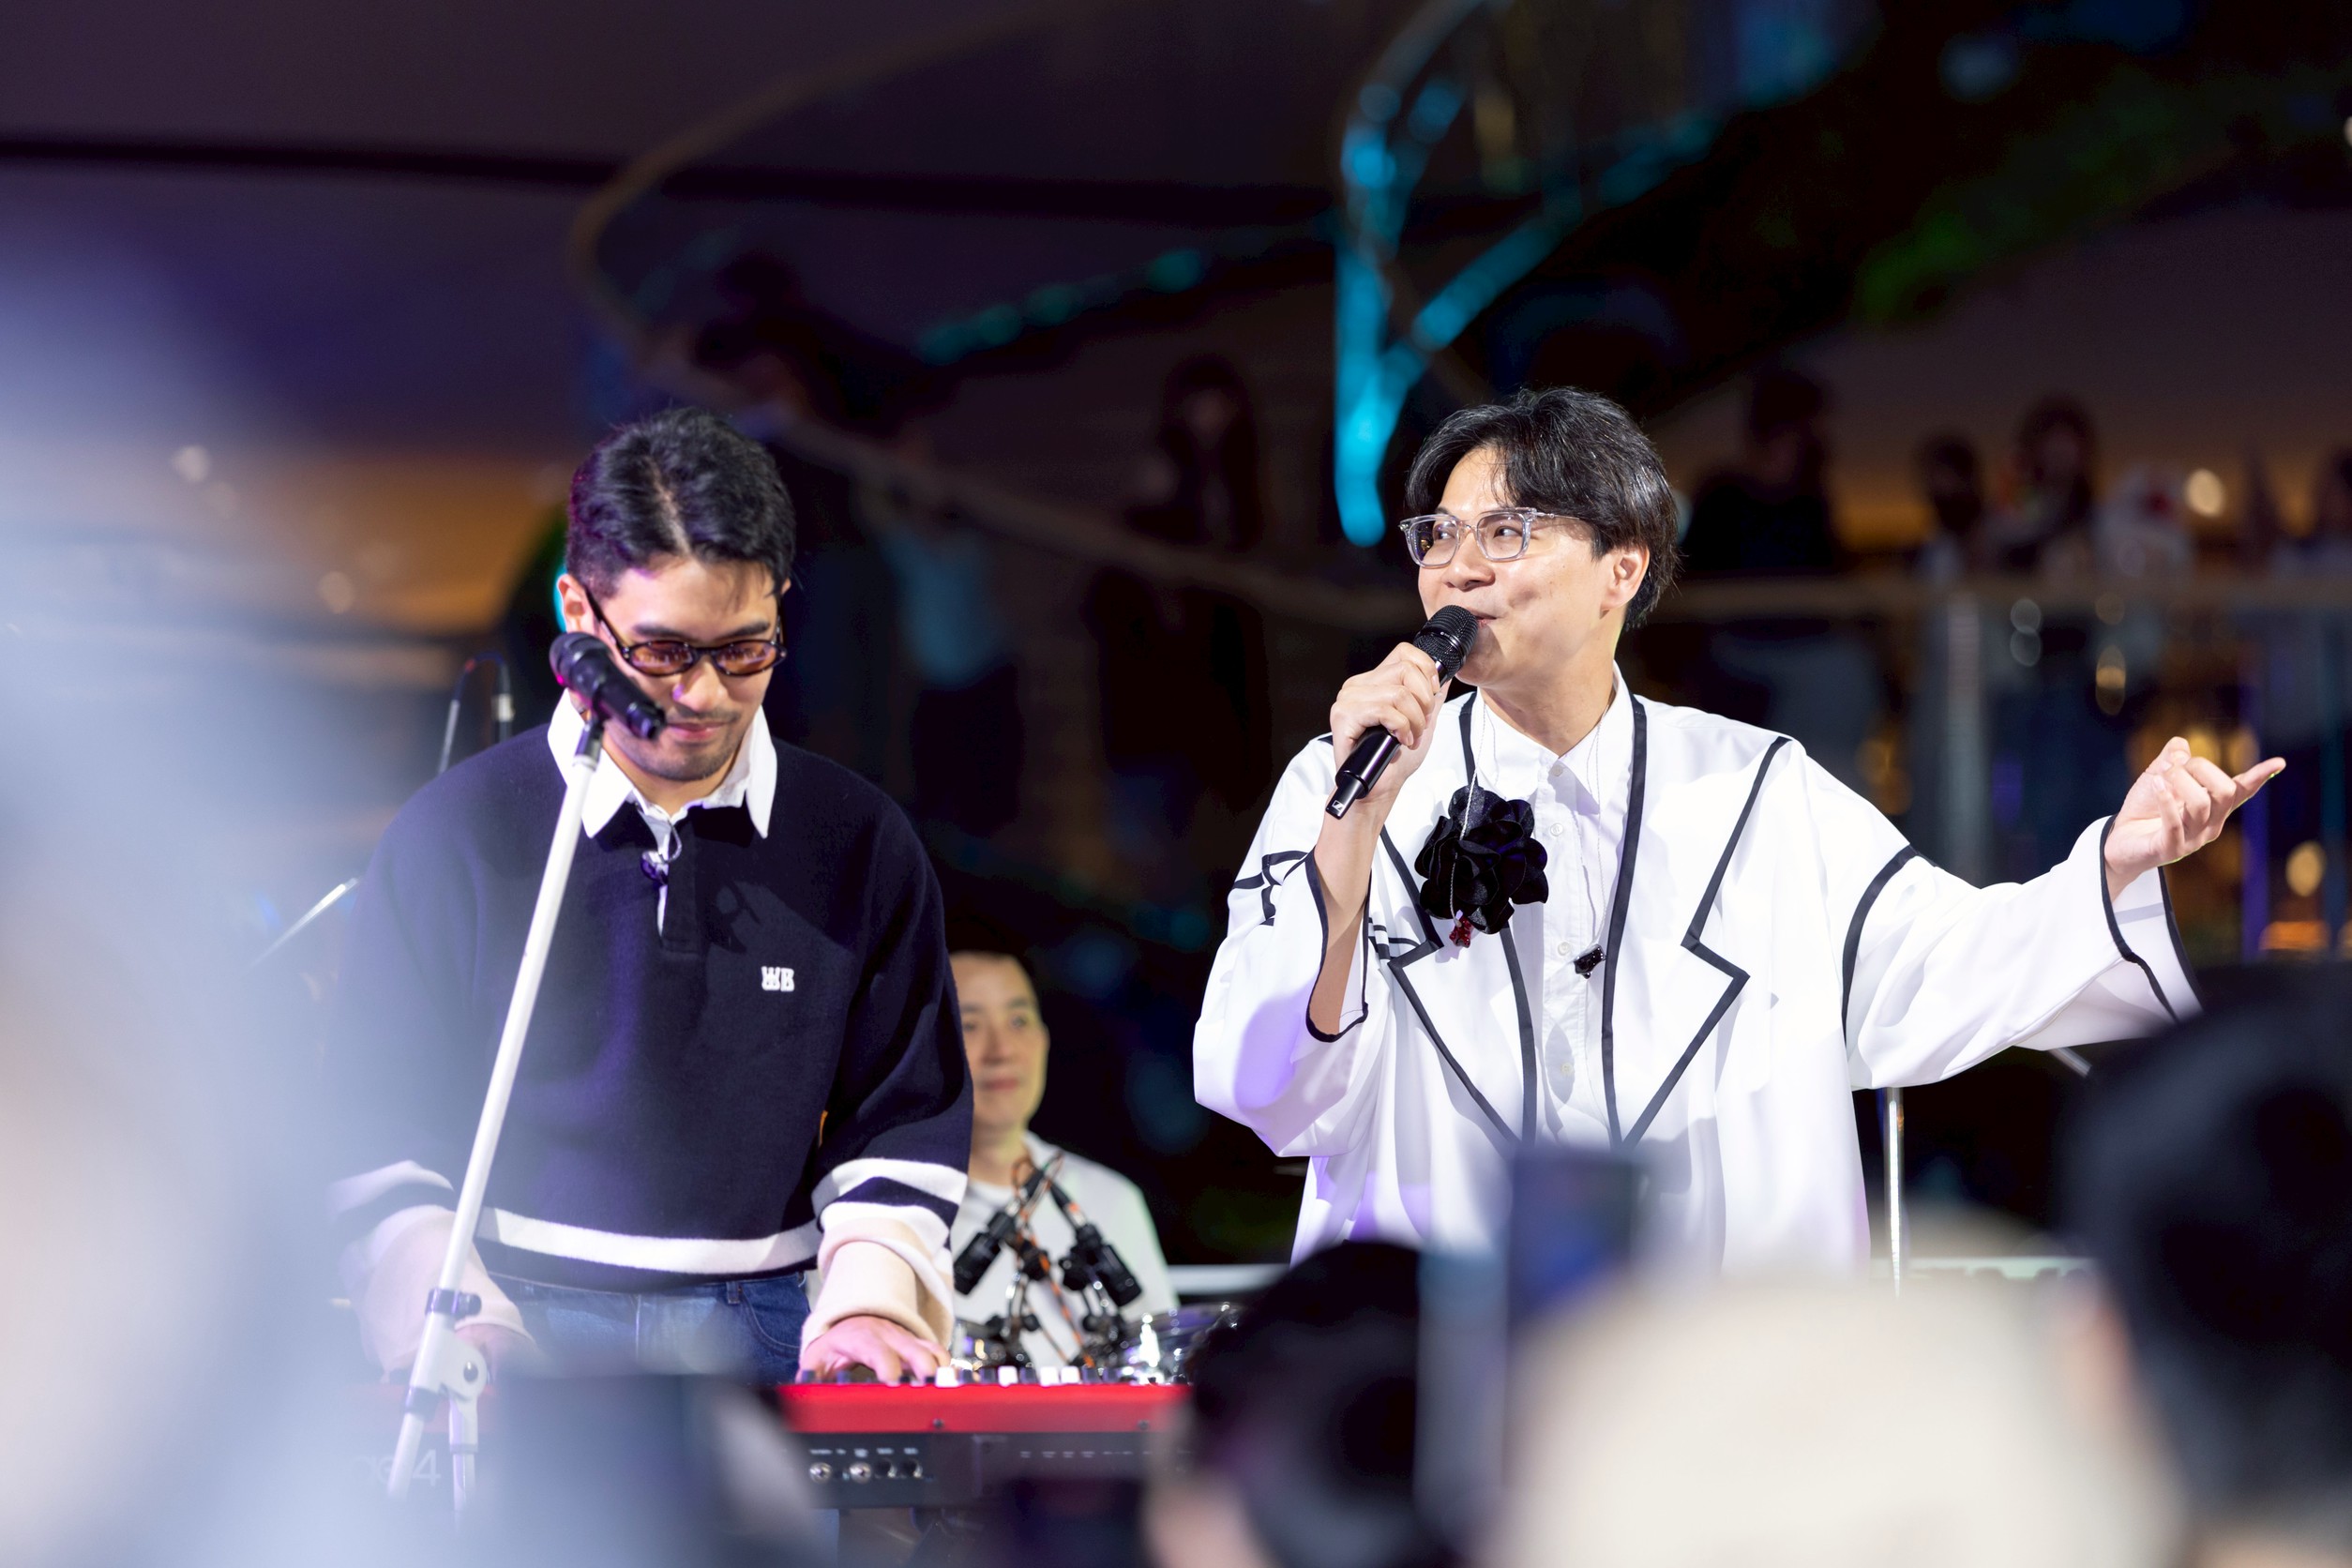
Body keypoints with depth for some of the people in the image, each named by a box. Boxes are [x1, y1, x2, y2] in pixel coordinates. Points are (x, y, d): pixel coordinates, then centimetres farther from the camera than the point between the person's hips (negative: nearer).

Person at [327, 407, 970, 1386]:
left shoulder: (857, 848, 10)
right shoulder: (456, 836, 3)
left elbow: (904, 1122, 13)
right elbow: (377, 1130, 6)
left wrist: (867, 1302, -4)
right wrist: (456, 1326, -8)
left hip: (761, 1345, 2)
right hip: (522, 1332, -2)